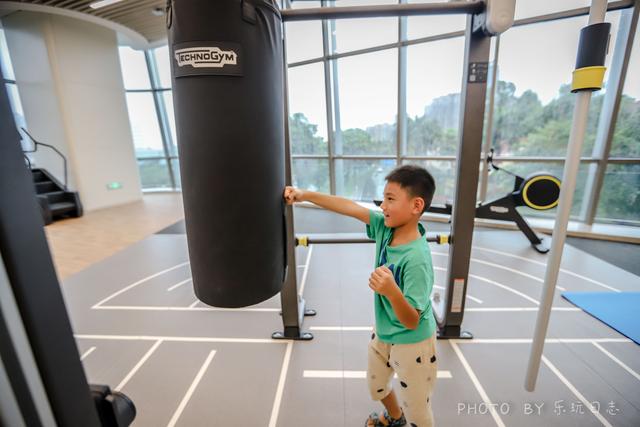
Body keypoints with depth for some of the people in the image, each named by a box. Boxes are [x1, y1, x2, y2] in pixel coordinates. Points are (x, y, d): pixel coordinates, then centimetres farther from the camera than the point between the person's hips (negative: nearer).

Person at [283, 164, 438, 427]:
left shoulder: (416, 259, -35)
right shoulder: (386, 228, -16)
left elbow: (411, 322, -32)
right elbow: (350, 207, -13)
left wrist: (392, 292, -52)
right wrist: (305, 195, -16)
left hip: (411, 344, -7)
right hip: (382, 334, 8)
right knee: (376, 388, 32)